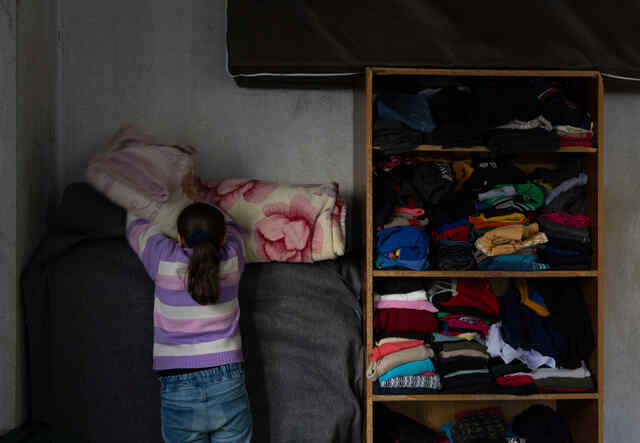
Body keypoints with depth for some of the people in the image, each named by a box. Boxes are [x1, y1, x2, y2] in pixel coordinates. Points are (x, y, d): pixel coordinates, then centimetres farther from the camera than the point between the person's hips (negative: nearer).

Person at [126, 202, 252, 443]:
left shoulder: (165, 260, -7)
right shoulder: (231, 260, -3)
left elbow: (135, 224, 14)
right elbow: (230, 226, 21)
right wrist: (202, 199, 37)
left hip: (178, 392, -1)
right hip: (228, 387, 1)